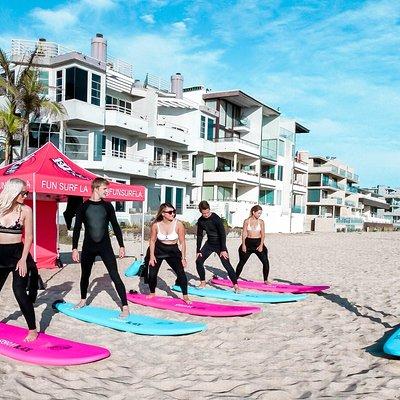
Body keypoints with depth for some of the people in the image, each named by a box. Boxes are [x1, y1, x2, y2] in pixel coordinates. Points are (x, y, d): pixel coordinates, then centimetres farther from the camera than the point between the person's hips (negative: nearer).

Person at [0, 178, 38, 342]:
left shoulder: (25, 210, -5)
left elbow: (28, 237, -5)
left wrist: (23, 259, -13)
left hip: (17, 253, -3)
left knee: (19, 291, -8)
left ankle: (32, 329, 3)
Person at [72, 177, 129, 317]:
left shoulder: (107, 206, 1)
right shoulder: (83, 207, -1)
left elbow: (115, 226, 4)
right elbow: (77, 228, 1)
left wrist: (121, 246, 1)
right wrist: (74, 248, -3)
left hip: (105, 246, -1)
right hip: (88, 247, 1)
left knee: (115, 276, -7)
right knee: (85, 275, 17)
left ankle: (125, 307, -4)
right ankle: (83, 300, 41)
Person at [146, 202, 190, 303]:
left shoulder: (178, 224, -19)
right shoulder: (156, 225, -15)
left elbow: (182, 242, -10)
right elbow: (152, 241, -2)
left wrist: (183, 258, -9)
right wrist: (152, 256, -5)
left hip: (173, 251, -1)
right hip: (158, 250, 1)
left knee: (181, 273, -12)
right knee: (152, 273, 1)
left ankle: (185, 296, 6)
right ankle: (152, 293, 30)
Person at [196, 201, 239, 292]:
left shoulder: (216, 218, -20)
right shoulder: (200, 221, -3)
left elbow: (223, 234, -19)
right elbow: (199, 236, 5)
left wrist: (223, 250, -21)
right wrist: (198, 251, 1)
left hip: (219, 244, -5)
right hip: (209, 244, 6)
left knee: (227, 264, -12)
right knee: (199, 261, -3)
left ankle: (236, 285, -6)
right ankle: (203, 283, 13)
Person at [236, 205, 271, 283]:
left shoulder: (261, 222, 1)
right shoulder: (247, 221, 0)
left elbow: (263, 234, -1)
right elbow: (244, 233, 0)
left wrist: (261, 245, -11)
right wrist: (243, 244, -7)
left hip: (258, 242, 0)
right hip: (248, 242, 0)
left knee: (265, 262, -7)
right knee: (242, 262, 8)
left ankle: (266, 279, 7)